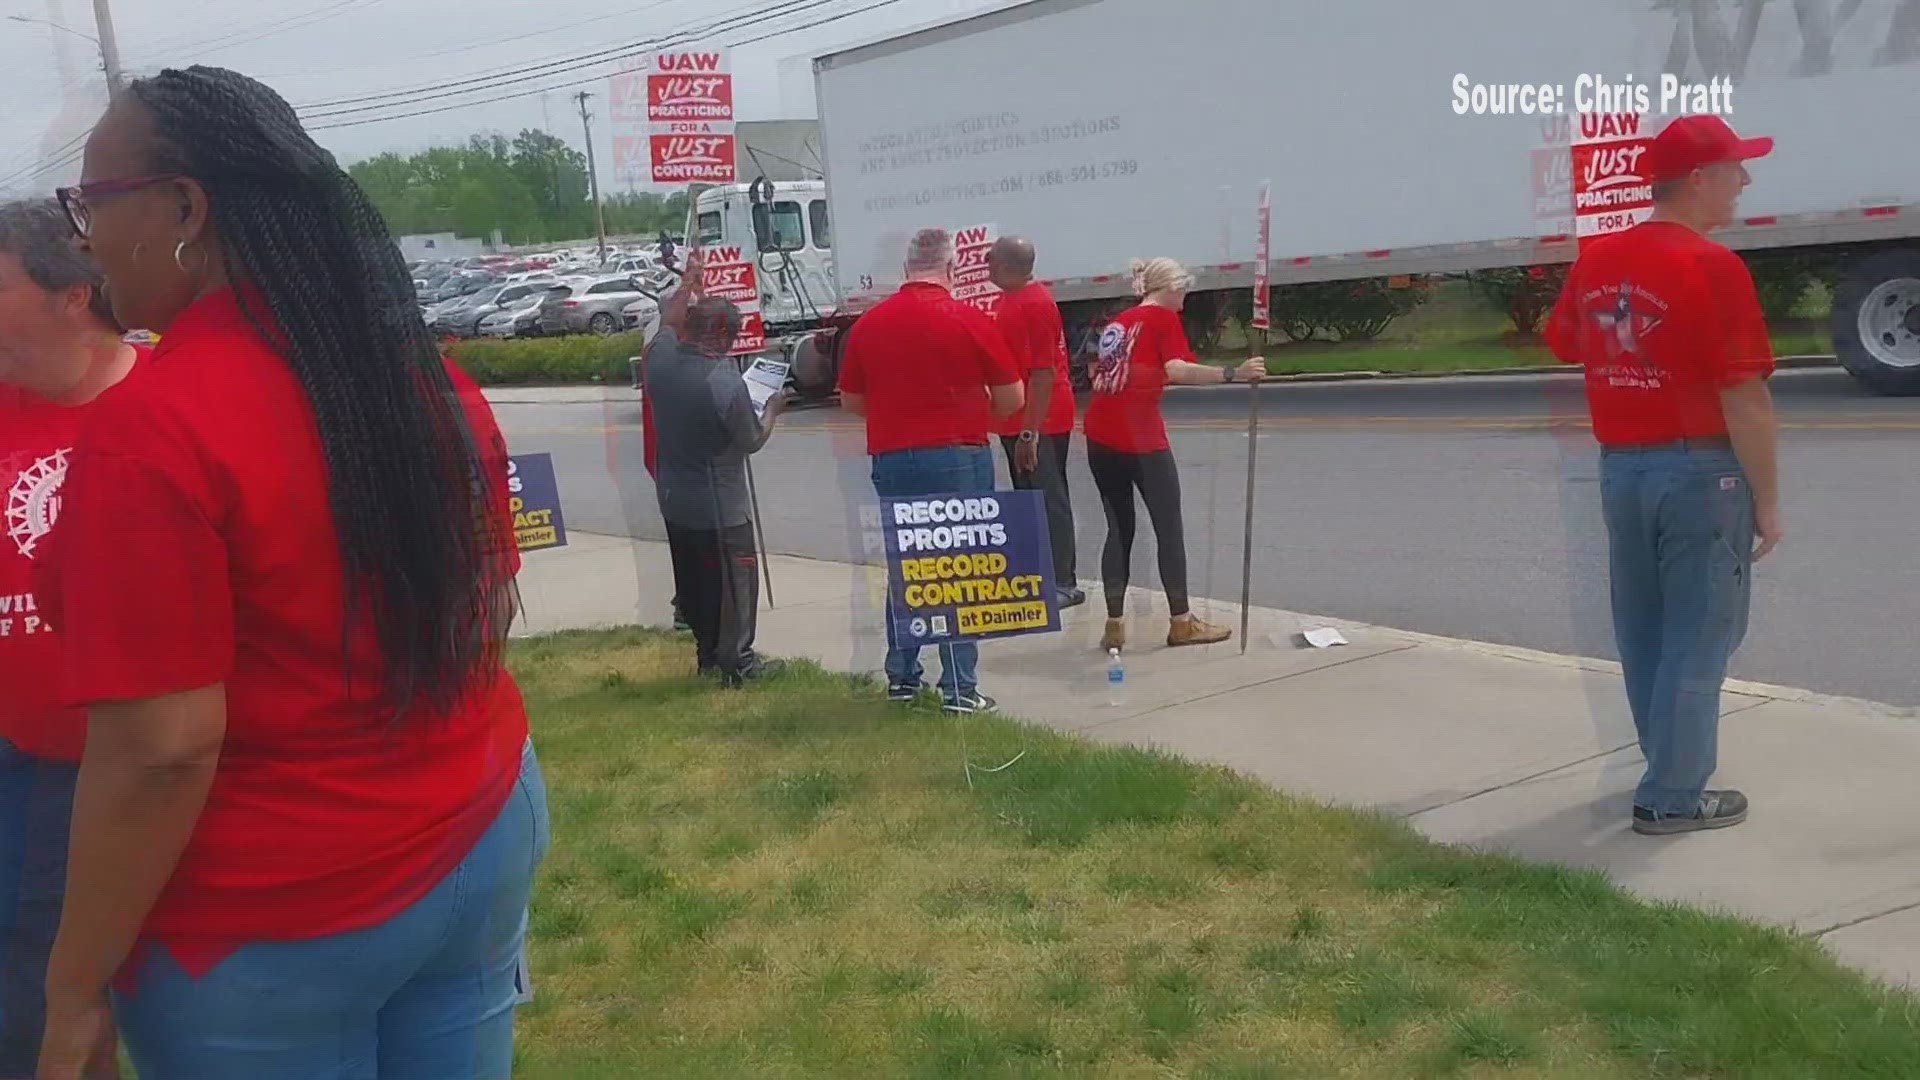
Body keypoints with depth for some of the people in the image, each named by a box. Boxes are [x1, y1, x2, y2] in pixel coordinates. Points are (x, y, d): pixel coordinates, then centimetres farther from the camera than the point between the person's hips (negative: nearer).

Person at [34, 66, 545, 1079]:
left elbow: (162, 749, -23)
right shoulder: (429, 377, -1)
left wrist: (75, 987, -12)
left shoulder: (149, 430, -22)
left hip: (268, 926, -6)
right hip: (484, 836, 6)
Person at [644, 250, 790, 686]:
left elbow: (667, 324, 18)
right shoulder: (726, 383, -25)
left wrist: (687, 282, 28)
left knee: (693, 581, 18)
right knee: (734, 580, 6)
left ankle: (708, 652, 30)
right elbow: (752, 441, -12)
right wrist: (773, 410, 6)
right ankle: (736, 661, 13)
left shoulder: (661, 361, -6)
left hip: (674, 501, 7)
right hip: (718, 506, -7)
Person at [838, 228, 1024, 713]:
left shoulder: (869, 323, 3)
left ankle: (902, 678, 23)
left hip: (891, 461, 4)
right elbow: (1012, 398, -5)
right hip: (957, 457, -4)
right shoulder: (969, 319, -8)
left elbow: (851, 401, 11)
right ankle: (960, 689, 2)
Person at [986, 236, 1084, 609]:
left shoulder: (1034, 304, -18)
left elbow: (1043, 373, -22)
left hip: (1039, 424, -10)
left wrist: (1029, 432, -24)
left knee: (1049, 501, -4)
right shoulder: (1010, 300, 12)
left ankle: (1063, 583, 2)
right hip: (1019, 423, 10)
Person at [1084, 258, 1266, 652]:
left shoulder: (1117, 322, 18)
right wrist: (1232, 373, -27)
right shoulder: (1164, 318, -2)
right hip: (1141, 438, -7)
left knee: (1119, 530, 12)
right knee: (1169, 530, 7)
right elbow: (1177, 370, -19)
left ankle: (1115, 625, 9)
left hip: (1100, 436, 7)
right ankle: (1182, 622, 15)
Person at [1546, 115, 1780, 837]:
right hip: (1700, 470, -7)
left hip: (1619, 467, 7)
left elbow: (1566, 348, 19)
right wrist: (1767, 499, -10)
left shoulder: (1595, 261, 5)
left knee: (1642, 634, 16)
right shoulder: (1713, 267, -17)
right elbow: (1745, 398, -18)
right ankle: (1673, 797, 8)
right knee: (1698, 637, 3)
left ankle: (1670, 766, 31)